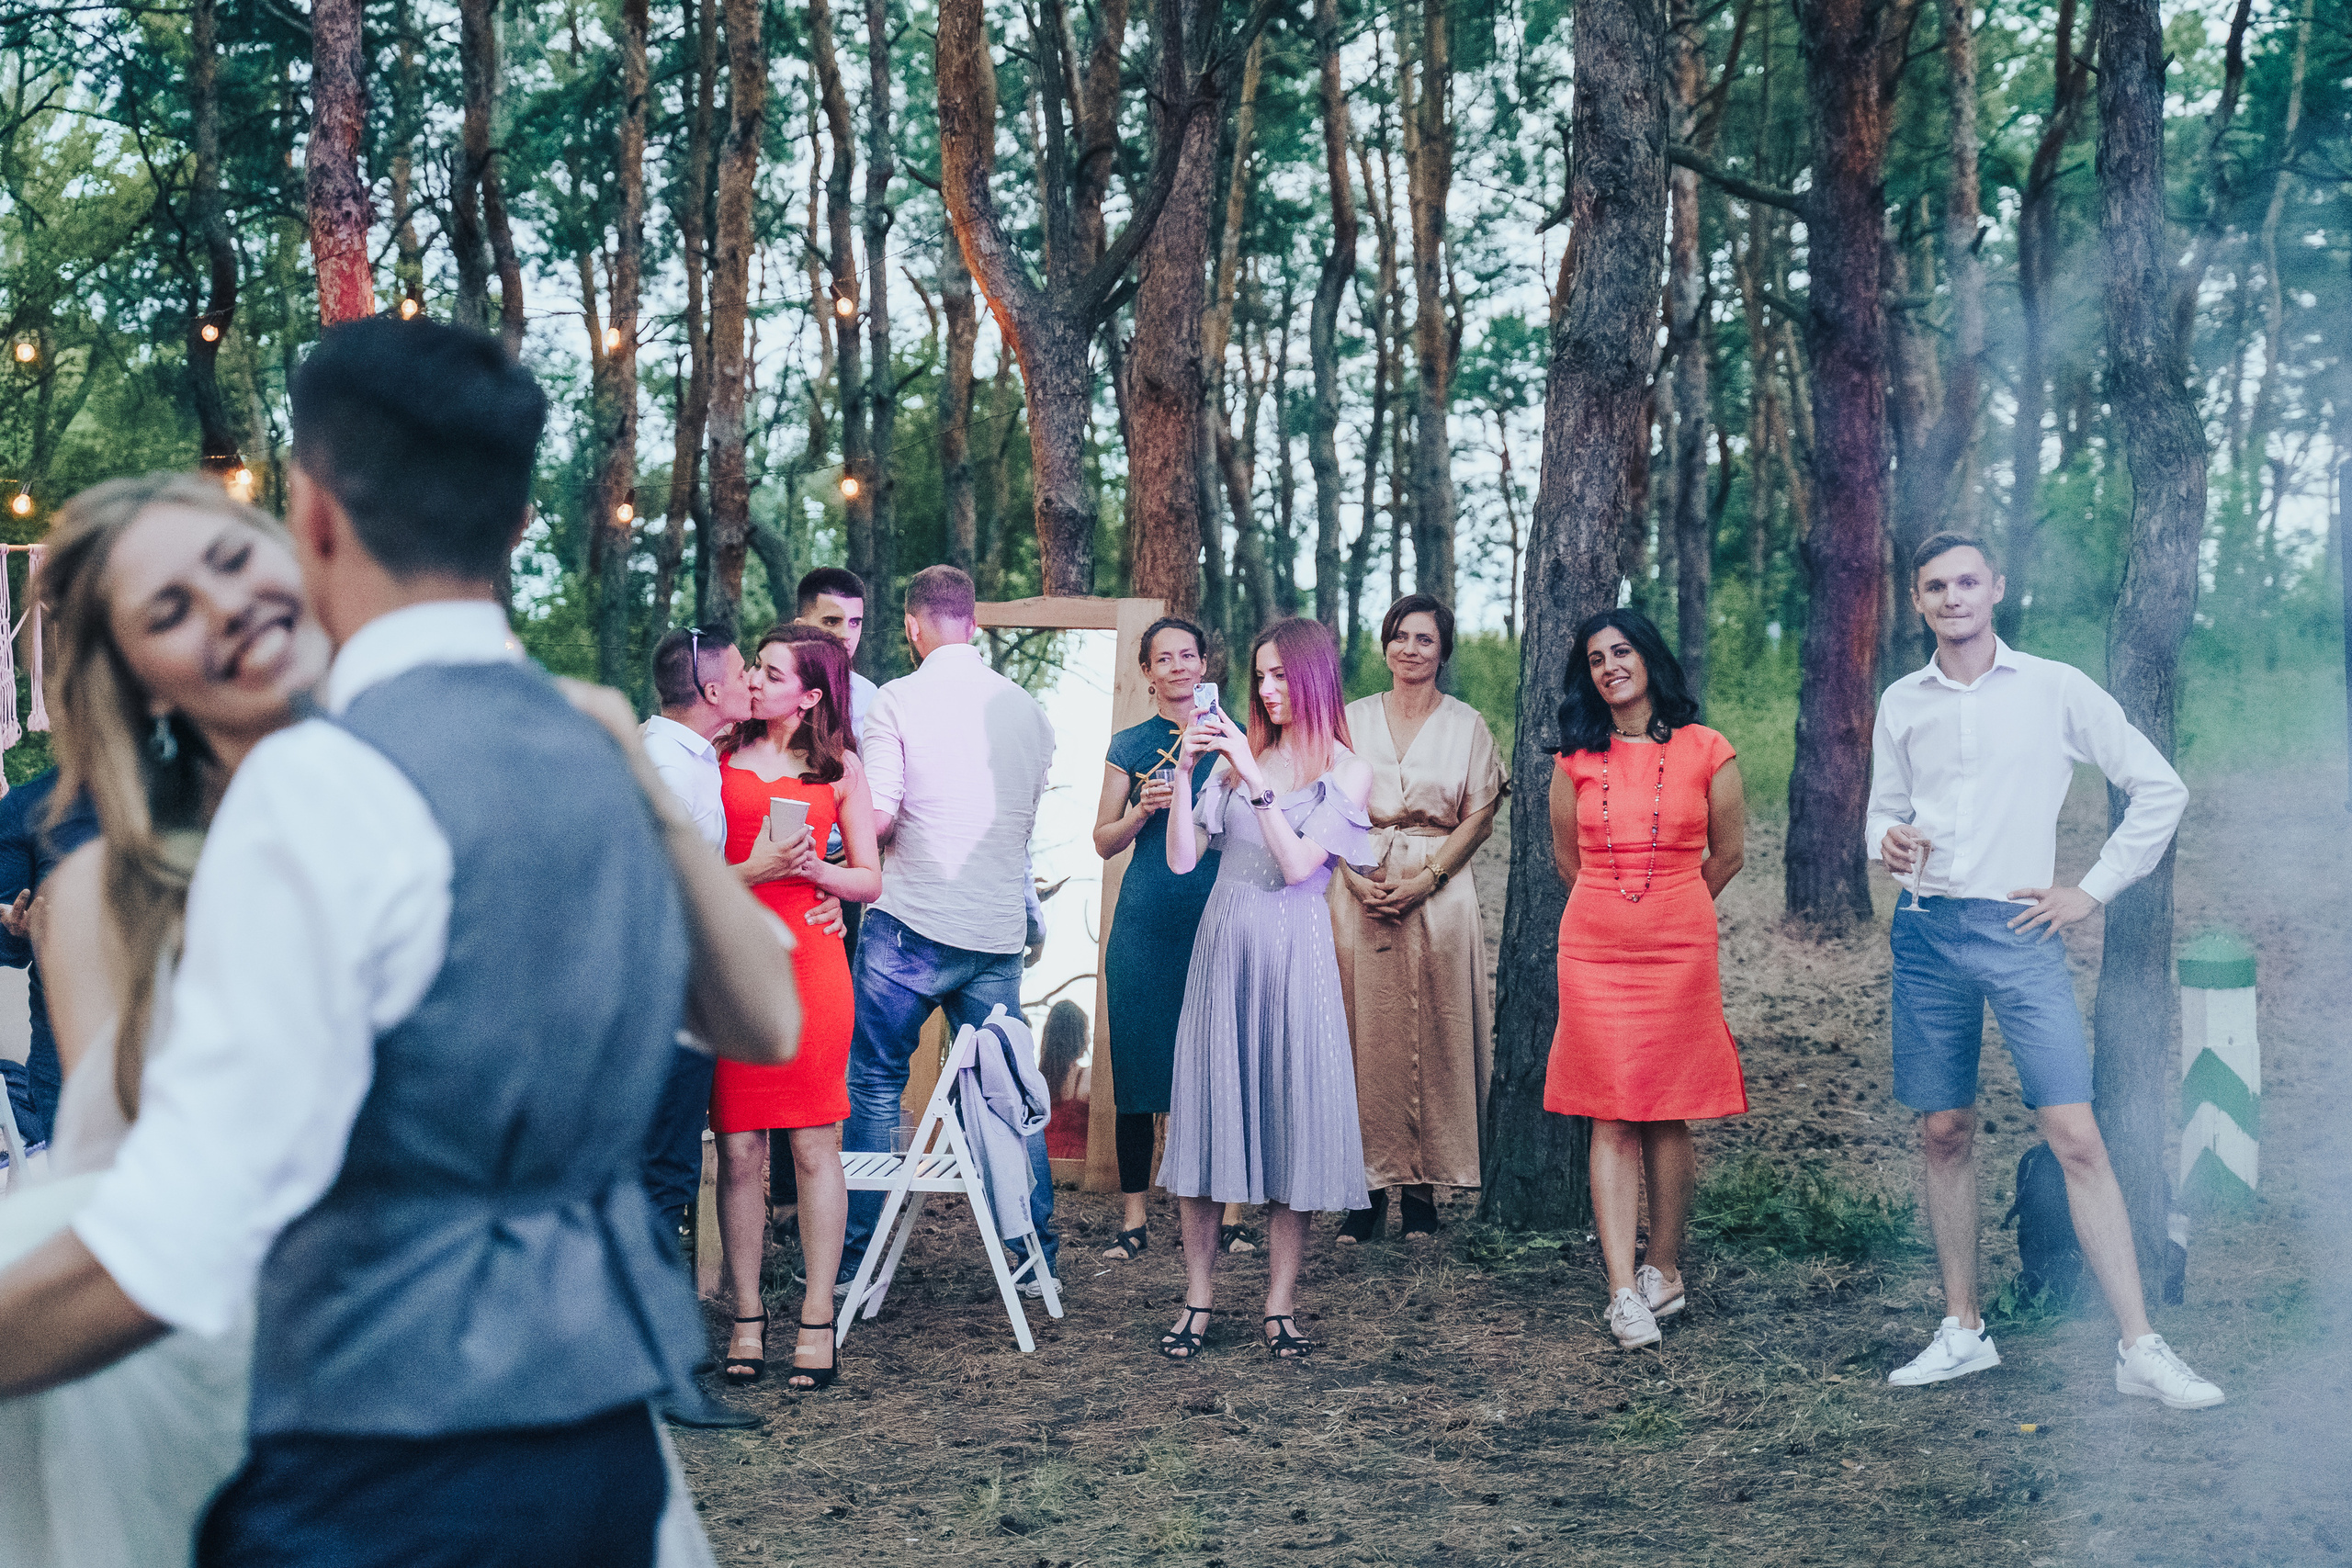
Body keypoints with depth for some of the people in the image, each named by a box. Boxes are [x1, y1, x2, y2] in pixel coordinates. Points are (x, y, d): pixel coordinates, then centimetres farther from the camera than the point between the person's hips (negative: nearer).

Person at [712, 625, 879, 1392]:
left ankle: (817, 1323, 5)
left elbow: (869, 880, 12)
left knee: (814, 1148, 0)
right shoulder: (720, 758, 8)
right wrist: (756, 868, -12)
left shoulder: (840, 769, 10)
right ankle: (747, 1319, 9)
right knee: (739, 1149, 0)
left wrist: (813, 868, -7)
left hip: (811, 962, 0)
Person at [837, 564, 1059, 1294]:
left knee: (875, 1085, 7)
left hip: (910, 924, -4)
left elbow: (876, 818, -14)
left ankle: (855, 1259, 9)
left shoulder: (899, 700, -7)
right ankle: (1035, 1254, 16)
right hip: (999, 927, 4)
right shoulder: (1027, 709, 7)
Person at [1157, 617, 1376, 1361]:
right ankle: (1198, 1300, 9)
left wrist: (1256, 779, -13)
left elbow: (1300, 863, -12)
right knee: (1209, 1112, 2)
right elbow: (1181, 859, 4)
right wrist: (1185, 771, -4)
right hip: (1223, 944, 3)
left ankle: (1279, 1306, 7)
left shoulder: (1346, 772, 1)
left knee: (1292, 1118, -1)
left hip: (1293, 955, -3)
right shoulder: (1238, 757, 10)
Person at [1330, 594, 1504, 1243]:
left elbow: (1479, 817, 2)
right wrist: (1358, 879, -8)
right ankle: (1369, 1185, 2)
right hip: (1362, 890, 1)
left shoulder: (1467, 725, 7)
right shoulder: (1353, 719, 10)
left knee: (1435, 1038, -3)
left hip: (1440, 892, -1)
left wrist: (1423, 880, -10)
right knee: (1365, 1035, -3)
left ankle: (1423, 1189, 3)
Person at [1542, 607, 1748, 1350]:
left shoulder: (1705, 752, 0)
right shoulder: (1576, 759, 6)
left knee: (1669, 1113, 4)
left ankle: (1663, 1268, 18)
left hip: (1679, 947, -1)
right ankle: (1624, 1292, -6)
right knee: (1612, 1118, -4)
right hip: (1593, 948, 1)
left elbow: (1728, 854, 11)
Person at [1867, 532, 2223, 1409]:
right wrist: (1888, 841, -4)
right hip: (1925, 933, 4)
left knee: (2075, 1136, -11)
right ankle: (1963, 1331, 18)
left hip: (2016, 932, -3)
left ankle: (2140, 1350, -9)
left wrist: (2092, 891, -1)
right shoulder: (1901, 704, 10)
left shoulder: (2056, 690, 0)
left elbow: (2161, 789, 3)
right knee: (1944, 1134, 7)